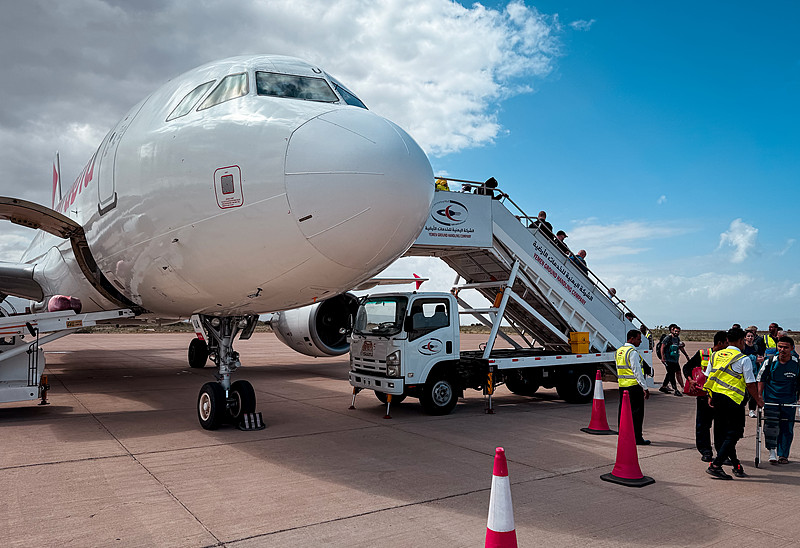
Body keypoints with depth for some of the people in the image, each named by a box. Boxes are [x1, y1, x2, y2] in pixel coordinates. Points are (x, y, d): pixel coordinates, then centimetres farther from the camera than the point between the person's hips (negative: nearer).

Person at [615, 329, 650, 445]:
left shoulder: (619, 351, 12)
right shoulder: (632, 352, -14)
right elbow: (637, 371, -17)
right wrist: (645, 387, -14)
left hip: (622, 386, 8)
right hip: (634, 386, -8)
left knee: (623, 411, 13)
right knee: (636, 412, -1)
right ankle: (637, 438, 3)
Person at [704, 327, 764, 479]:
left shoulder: (715, 355, 9)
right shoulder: (743, 359, -8)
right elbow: (750, 384, -6)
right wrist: (758, 399, 9)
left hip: (716, 397, 6)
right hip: (733, 399, -6)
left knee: (721, 433, 14)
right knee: (733, 433, 1)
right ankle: (715, 465, -6)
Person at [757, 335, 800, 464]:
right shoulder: (770, 362, -4)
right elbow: (761, 380, 4)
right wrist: (759, 396, -1)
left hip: (789, 401, 1)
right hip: (771, 399, -1)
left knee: (787, 428, 6)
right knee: (770, 425, -11)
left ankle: (783, 455, 18)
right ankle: (772, 452, 0)